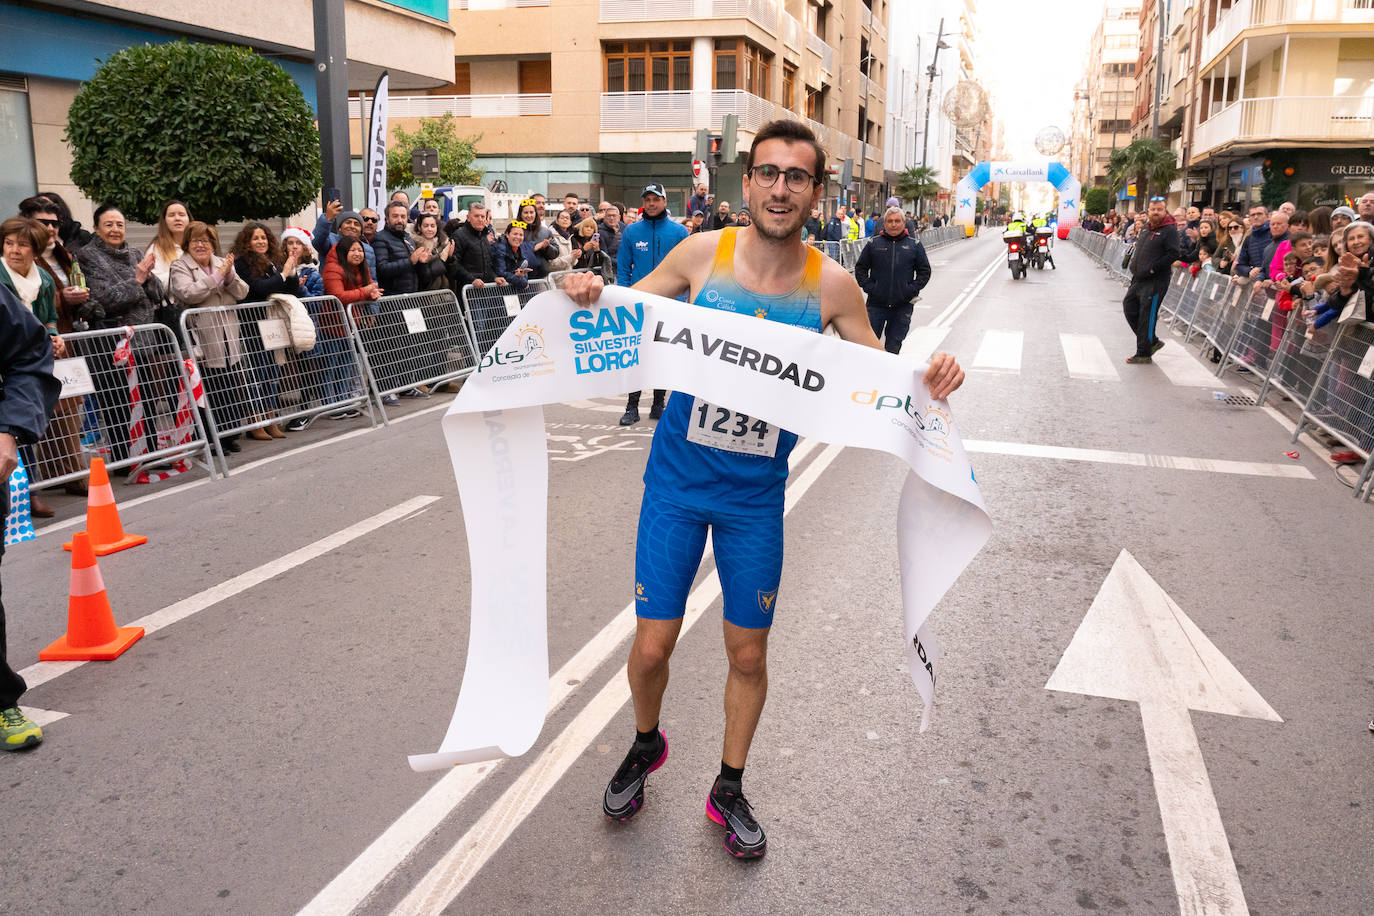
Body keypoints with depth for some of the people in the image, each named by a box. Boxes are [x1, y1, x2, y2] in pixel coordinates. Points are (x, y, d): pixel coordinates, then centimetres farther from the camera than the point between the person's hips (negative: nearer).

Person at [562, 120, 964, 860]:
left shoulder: (831, 286, -8)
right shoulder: (702, 253, -9)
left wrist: (927, 385, -18)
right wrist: (587, 295, -19)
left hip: (756, 495, 1)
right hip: (677, 479, 0)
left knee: (748, 653, 11)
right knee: (652, 644, 3)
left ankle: (729, 788, 36)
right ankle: (646, 745, 38)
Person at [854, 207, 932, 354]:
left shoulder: (915, 245, 5)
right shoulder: (873, 243, 4)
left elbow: (925, 271, 9)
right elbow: (860, 268, 9)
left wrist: (912, 290, -3)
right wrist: (869, 287, -5)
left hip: (902, 306, 0)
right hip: (876, 304, 0)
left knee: (893, 346, 7)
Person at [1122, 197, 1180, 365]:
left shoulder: (1170, 230, -10)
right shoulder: (1147, 230, 15)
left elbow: (1173, 254, -18)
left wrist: (1152, 268, -20)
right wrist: (1134, 266, 13)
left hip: (1155, 282, -9)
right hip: (1138, 280, 9)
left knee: (1147, 317, -4)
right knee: (1129, 308, 11)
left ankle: (1143, 354, 5)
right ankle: (1152, 341, 25)